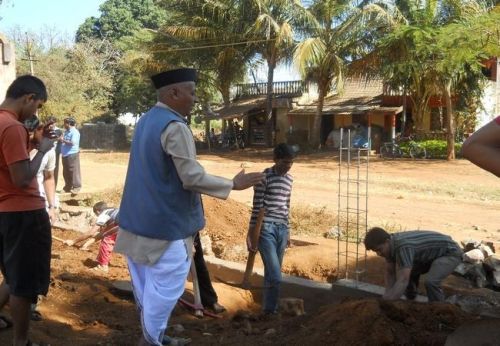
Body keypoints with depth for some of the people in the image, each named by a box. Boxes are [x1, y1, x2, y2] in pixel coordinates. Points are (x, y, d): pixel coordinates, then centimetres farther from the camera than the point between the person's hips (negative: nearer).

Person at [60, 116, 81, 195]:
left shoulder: (74, 132, -11)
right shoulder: (66, 131, 16)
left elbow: (73, 143, -22)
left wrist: (63, 140, -15)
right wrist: (60, 139, 6)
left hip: (72, 154, -9)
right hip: (65, 154, 9)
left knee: (74, 171, -7)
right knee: (66, 172, 14)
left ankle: (76, 187, -3)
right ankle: (68, 187, 23)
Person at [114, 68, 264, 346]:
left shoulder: (146, 120, 10)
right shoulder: (174, 127, -20)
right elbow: (193, 178, -21)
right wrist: (233, 184, -10)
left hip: (140, 218, 10)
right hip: (165, 222, -10)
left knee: (146, 282, 19)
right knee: (165, 285, 2)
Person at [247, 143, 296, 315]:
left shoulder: (289, 179, 13)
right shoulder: (264, 177, -8)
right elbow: (257, 207, -9)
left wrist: (287, 231, 20)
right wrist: (251, 233, -10)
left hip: (281, 229, 6)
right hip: (266, 229, -6)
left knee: (272, 274, 12)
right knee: (275, 276, -10)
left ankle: (270, 308, 21)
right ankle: (270, 311, 2)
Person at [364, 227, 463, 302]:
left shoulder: (403, 247, -38)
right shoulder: (390, 244, -11)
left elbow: (403, 281, -44)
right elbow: (390, 273, -4)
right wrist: (388, 297, -15)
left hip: (450, 252, -9)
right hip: (432, 254, 9)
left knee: (430, 281, -30)